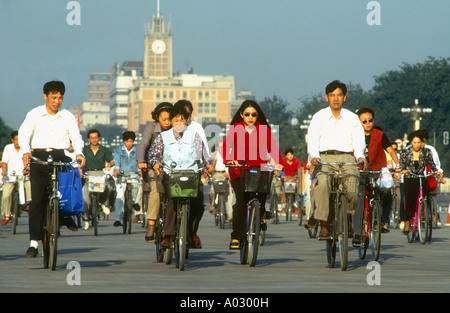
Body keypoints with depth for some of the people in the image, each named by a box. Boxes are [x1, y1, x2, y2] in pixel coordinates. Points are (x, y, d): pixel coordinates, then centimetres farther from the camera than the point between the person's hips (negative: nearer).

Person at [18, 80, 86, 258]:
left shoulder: (67, 117, 7)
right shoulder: (34, 115, 3)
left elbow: (76, 137, 0)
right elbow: (23, 135, -8)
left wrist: (79, 153, -21)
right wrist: (26, 152, -28)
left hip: (59, 157, 1)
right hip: (38, 157, -1)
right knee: (36, 199, -9)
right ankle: (34, 242, -7)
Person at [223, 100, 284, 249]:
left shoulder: (264, 129, 7)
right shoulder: (236, 128, 2)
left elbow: (272, 147, -1)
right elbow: (226, 146, -9)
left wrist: (279, 162, -19)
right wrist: (228, 160, -29)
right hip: (239, 170, -1)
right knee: (241, 199, -18)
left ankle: (260, 214, 12)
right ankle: (236, 237, -14)